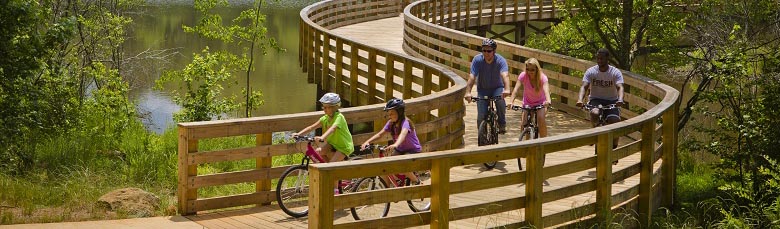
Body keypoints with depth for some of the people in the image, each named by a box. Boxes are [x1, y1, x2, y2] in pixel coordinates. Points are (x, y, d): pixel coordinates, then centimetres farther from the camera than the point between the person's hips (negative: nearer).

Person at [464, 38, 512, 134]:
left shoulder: (500, 60, -21)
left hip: (497, 88, -1)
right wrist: (468, 92, -43)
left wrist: (506, 89, -57)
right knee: (481, 116, -12)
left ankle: (502, 125, -14)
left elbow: (505, 75, -38)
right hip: (483, 89, 1)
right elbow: (472, 77, -27)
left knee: (500, 100, -34)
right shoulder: (477, 60, -18)